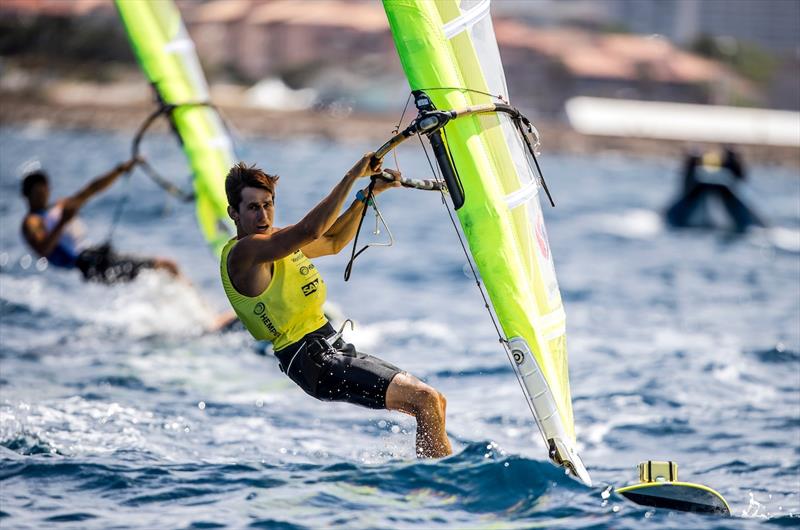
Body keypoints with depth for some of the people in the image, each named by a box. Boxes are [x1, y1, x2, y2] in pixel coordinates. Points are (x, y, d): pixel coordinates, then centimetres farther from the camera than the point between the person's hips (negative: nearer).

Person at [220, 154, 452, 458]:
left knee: (436, 404, 7)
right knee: (425, 400, -17)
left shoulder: (274, 240, 15)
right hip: (312, 362, -10)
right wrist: (352, 177, -24)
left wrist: (368, 194, 17)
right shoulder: (243, 252, -15)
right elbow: (310, 230, -28)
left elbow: (334, 242, 28)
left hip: (335, 350, 10)